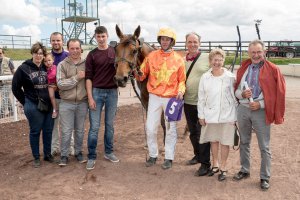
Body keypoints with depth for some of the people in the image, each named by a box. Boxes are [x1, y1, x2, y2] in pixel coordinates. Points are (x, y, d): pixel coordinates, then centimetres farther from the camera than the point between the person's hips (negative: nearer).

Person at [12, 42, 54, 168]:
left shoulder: (47, 67, 5)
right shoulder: (24, 68, -6)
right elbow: (16, 88, -1)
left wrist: (51, 99, 4)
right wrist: (25, 102, -1)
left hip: (49, 105, 4)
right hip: (33, 106, -3)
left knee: (48, 131, 11)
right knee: (35, 132, 7)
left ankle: (48, 154, 27)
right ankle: (36, 157, 20)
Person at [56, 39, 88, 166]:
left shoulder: (86, 64, 2)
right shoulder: (62, 65, -3)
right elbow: (60, 84, -12)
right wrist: (77, 77, -18)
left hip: (82, 103, 2)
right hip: (66, 104, -2)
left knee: (80, 130, 13)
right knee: (66, 131, 4)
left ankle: (78, 152, 29)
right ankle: (64, 155, 19)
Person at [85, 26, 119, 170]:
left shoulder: (115, 52, 5)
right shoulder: (92, 55, 0)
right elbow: (88, 77, -3)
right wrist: (90, 97, -9)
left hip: (112, 92, 2)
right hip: (97, 92, -1)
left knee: (109, 124, 12)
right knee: (94, 127, 1)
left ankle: (108, 152, 26)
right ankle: (91, 157, 10)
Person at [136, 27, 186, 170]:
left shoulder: (178, 59, 0)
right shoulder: (151, 56, 2)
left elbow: (181, 80, 2)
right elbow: (142, 75, 3)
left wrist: (181, 91, -16)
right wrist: (137, 73, -19)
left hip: (172, 98, -1)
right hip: (154, 97, 1)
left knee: (171, 129, 8)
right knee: (150, 128, 5)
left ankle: (169, 158, 22)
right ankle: (153, 155, 24)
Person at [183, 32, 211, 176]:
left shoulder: (207, 58, -6)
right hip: (188, 102, 5)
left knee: (202, 133, -2)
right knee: (192, 132, 18)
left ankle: (205, 163, 9)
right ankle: (197, 155, 37)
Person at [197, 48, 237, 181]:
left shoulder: (230, 77, -7)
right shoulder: (205, 77, 0)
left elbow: (234, 97, -3)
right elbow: (201, 98, 3)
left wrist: (235, 116, -4)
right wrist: (201, 115, 2)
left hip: (226, 115, -2)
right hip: (210, 114, 3)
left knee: (225, 142, 7)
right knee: (213, 140, 15)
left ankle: (223, 168, 21)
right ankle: (215, 165, 32)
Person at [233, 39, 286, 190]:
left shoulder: (272, 69, -4)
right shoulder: (243, 68, 9)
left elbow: (278, 93, -5)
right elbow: (236, 90, 13)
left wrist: (261, 104, -13)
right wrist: (242, 93, -9)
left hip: (261, 111, -4)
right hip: (243, 109, 4)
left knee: (264, 147, 1)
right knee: (244, 143, 16)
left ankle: (265, 177, 15)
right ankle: (244, 171, 31)